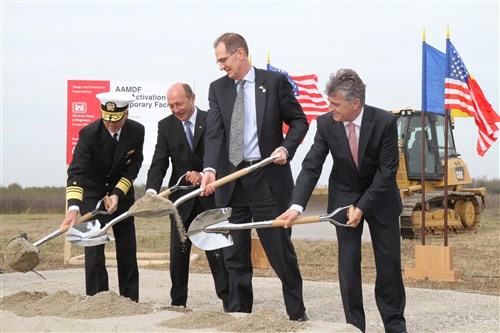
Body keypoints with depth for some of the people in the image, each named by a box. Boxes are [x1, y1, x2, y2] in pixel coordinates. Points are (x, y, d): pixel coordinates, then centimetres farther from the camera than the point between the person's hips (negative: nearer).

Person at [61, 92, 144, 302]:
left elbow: (134, 167, -8)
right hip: (92, 195, -3)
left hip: (122, 194, 3)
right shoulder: (89, 133, -26)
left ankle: (130, 301, 13)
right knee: (94, 251, -9)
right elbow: (76, 171, -33)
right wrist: (73, 208, -45)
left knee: (127, 252, 5)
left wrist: (117, 194, -21)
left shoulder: (137, 131, -15)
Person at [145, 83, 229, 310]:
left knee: (217, 249, 0)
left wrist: (204, 175, -24)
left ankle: (228, 301, 4)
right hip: (181, 198, 2)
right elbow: (159, 163, -6)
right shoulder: (166, 126, 1)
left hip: (210, 195, -2)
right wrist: (152, 191, -22)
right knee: (179, 251, 4)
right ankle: (178, 303, 12)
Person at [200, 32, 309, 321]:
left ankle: (297, 314, 14)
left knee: (281, 249, 1)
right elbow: (214, 133, -4)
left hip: (268, 178, -3)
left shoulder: (275, 81, -1)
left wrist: (286, 148, -13)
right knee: (234, 255, 9)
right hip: (230, 181, 3)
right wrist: (210, 170, -19)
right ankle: (239, 314, 19)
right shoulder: (218, 88, 7)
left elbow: (299, 121, 4)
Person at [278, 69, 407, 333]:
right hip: (344, 197, 1)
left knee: (389, 261, 4)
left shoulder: (385, 122, -22)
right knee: (348, 262, -3)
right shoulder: (326, 124, -17)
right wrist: (296, 206, -30)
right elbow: (311, 167, -18)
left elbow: (387, 170, -20)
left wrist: (362, 207, -22)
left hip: (380, 197, -1)